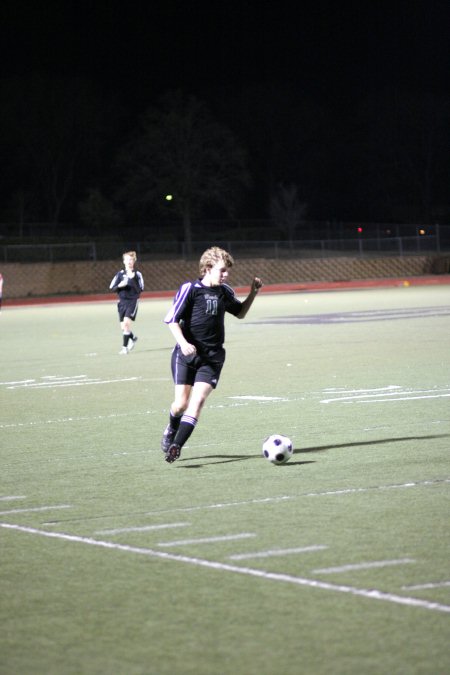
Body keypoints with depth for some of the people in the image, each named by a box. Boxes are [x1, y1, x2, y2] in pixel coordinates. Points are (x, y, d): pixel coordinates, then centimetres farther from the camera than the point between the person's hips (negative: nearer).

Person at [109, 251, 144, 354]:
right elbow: (112, 288, 5)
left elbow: (140, 290, -6)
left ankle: (125, 347, -12)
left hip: (133, 301, -4)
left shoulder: (137, 274, -1)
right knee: (123, 327, 7)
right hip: (122, 302, 4)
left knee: (126, 323, -19)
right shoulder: (120, 274, 5)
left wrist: (133, 280, -17)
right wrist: (120, 286, -14)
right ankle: (133, 338, 37)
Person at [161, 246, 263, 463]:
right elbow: (171, 319, -9)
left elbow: (240, 312, 26)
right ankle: (171, 429, 31)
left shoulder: (225, 292, 8)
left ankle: (176, 445, -17)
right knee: (181, 402, -4)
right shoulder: (190, 289, -8)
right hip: (186, 355, -3)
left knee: (198, 399, -16)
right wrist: (183, 342, -23)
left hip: (212, 357, 3)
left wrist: (253, 293, 11)